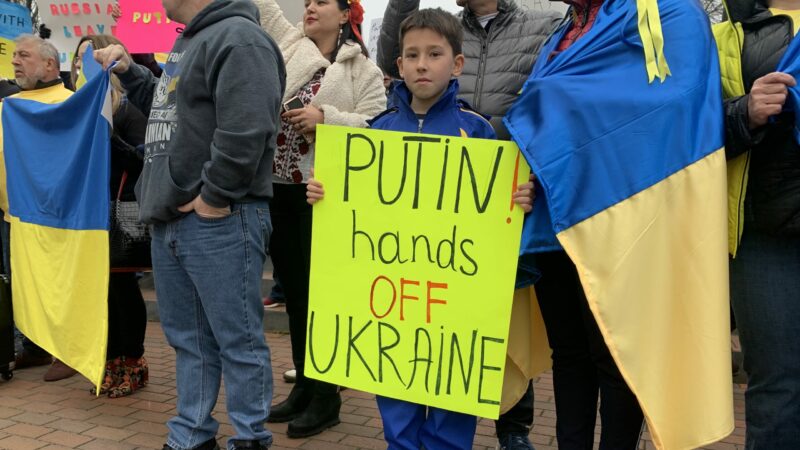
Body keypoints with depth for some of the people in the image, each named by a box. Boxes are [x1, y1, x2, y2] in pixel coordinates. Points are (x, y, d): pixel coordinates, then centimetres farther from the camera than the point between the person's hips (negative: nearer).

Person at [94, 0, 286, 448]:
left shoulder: (238, 38, -12)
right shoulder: (190, 43, 20)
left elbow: (244, 130, -24)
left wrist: (214, 196, -19)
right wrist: (129, 72, 22)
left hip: (218, 220, -10)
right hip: (171, 218, 10)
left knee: (238, 339, 0)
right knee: (189, 339, 16)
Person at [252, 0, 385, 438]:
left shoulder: (363, 70, 2)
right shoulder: (288, 45, 14)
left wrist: (326, 118, -17)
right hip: (277, 189, 5)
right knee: (294, 291, 13)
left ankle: (326, 396, 12)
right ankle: (303, 385, 26)